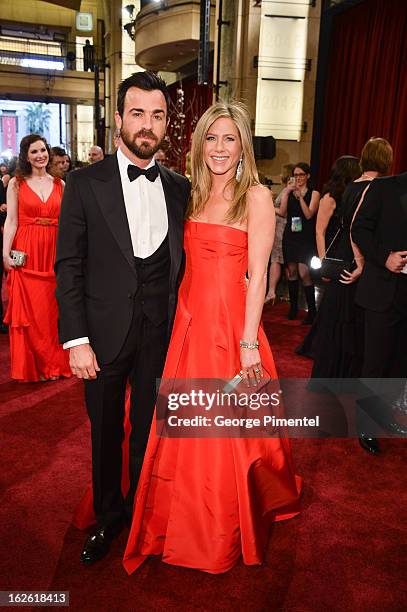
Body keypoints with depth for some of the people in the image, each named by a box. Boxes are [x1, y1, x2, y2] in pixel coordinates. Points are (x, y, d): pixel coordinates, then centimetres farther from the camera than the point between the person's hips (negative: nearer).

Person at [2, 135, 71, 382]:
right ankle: (31, 366, 16)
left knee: (52, 309, 7)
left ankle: (54, 362, 21)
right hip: (26, 253, -2)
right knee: (28, 309, 2)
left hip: (54, 253, 2)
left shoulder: (60, 184, 10)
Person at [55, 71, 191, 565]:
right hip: (104, 334, -2)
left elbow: (179, 261, 8)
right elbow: (69, 266, -7)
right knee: (105, 433, 16)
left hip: (161, 334, 2)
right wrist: (76, 340, -12)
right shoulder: (85, 183, -5)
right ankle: (108, 517, 39)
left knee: (148, 431, 17)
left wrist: (179, 320, 2)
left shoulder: (179, 187, 5)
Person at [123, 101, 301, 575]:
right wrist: (183, 318, 5)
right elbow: (189, 264, 12)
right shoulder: (194, 195, 12)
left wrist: (248, 342, -16)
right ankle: (189, 524, 40)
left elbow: (257, 275, -12)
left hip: (231, 323, -6)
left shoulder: (255, 196, -7)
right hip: (190, 321, 6)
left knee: (227, 430, 8)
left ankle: (228, 534, 34)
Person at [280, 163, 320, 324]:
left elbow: (309, 214, -11)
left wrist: (300, 196, -17)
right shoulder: (289, 192, 10)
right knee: (291, 271, 6)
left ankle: (311, 310, -3)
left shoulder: (314, 193, 1)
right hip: (290, 235, 4)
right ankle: (293, 307, 18)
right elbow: (282, 213, -1)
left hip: (306, 237, -4)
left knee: (304, 274, -12)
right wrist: (287, 192, -7)